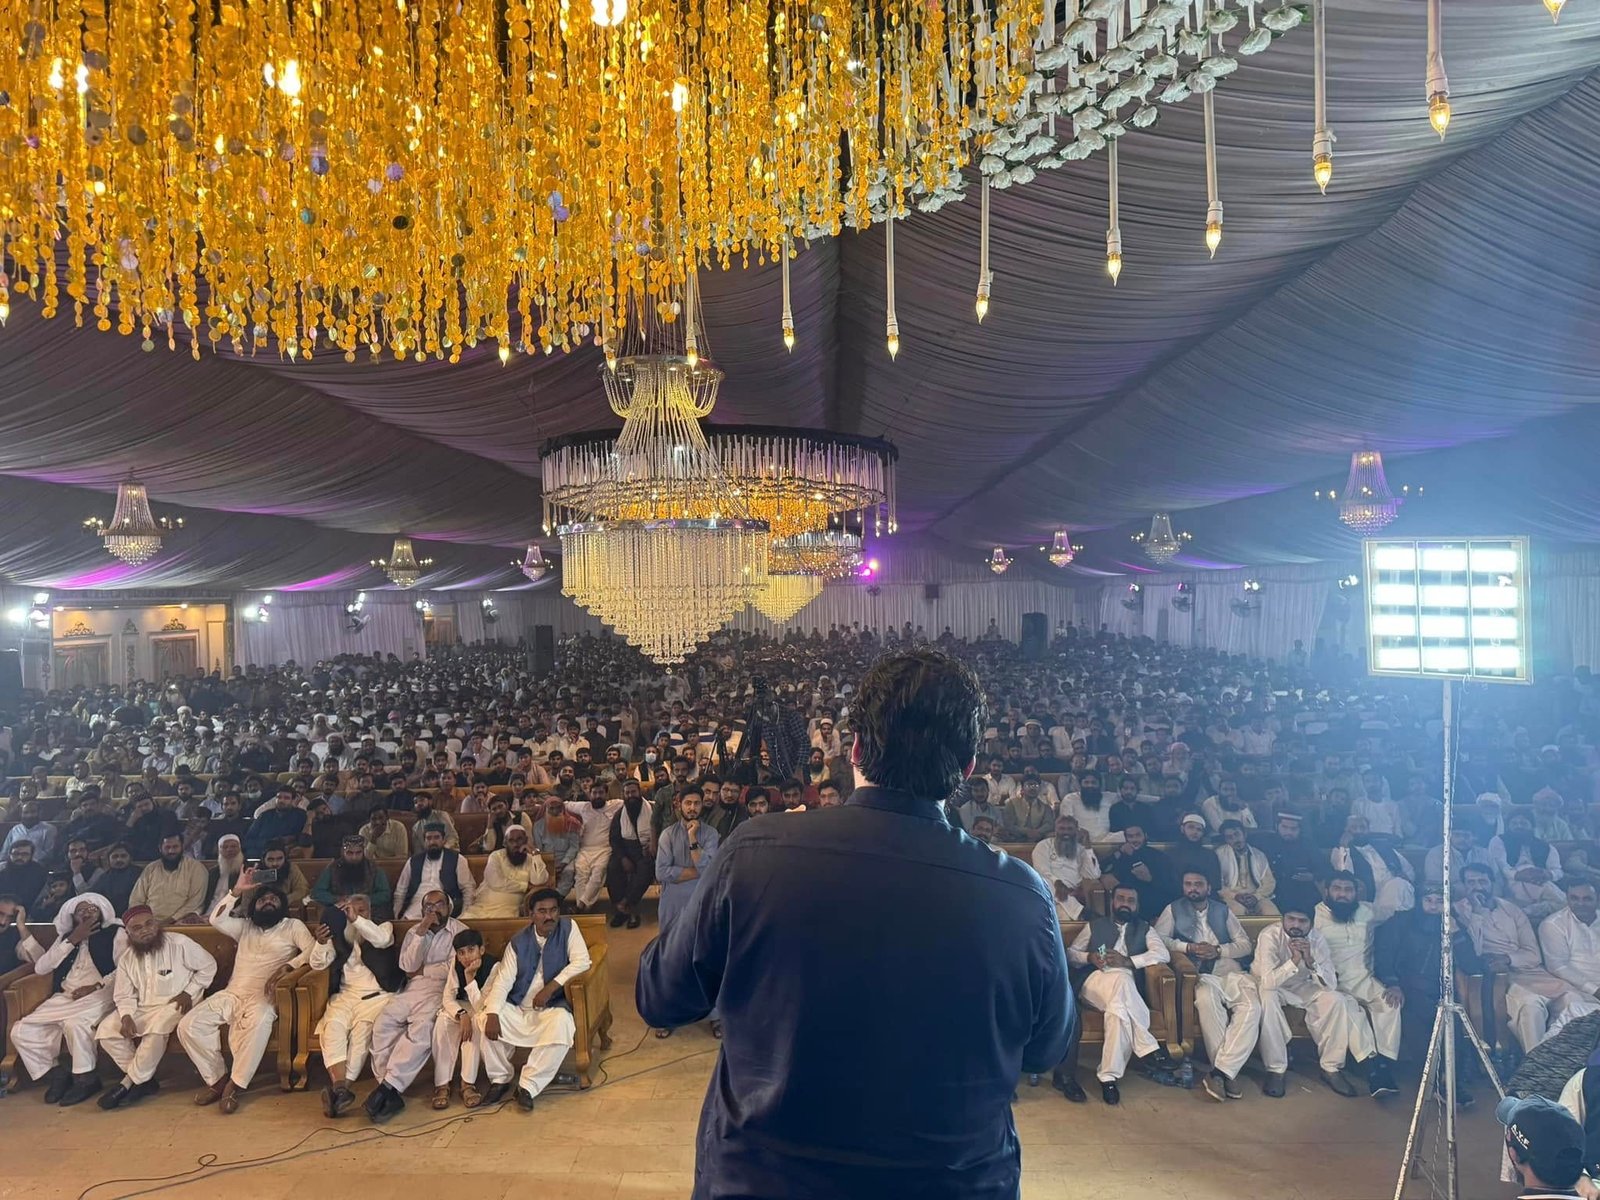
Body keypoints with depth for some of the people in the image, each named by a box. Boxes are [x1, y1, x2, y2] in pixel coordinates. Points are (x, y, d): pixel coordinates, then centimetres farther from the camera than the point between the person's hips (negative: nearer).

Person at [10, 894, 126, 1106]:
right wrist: (72, 941, -1)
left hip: (98, 996, -6)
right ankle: (55, 1074, 4)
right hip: (64, 997, 6)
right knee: (21, 1031, -14)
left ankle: (85, 1079, -15)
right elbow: (40, 967, 7)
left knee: (75, 1023, -35)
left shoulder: (115, 933, 6)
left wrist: (96, 986, -17)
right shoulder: (65, 937, 21)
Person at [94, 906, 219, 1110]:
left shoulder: (180, 944, -11)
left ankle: (128, 1083, -16)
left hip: (175, 1005, -6)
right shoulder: (126, 960, 5)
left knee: (157, 1028, -35)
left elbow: (208, 966, -5)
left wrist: (189, 992, -14)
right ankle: (144, 1079, -7)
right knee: (106, 1031, -16)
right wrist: (126, 1016, -14)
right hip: (142, 1008, 6)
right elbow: (124, 996, 6)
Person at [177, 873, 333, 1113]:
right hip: (231, 994, 5)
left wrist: (288, 966, -22)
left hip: (263, 996, -5)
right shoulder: (245, 926, 23)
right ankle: (217, 1078, -2)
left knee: (259, 1021, -39)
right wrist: (236, 891, -1)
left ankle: (235, 1085, -24)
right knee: (188, 1025, -17)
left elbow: (312, 950, -4)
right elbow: (216, 920, 4)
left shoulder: (293, 925, 10)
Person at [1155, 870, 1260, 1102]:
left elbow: (1245, 943, 13)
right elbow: (1159, 938, 3)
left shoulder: (1223, 910, 19)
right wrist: (1188, 947, -10)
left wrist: (1219, 950, -4)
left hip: (1233, 972, 2)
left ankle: (1220, 1071, -32)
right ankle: (1228, 1072, -29)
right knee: (1206, 999, -38)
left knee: (1251, 1008, -30)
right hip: (1202, 975, -2)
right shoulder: (1174, 909, 14)